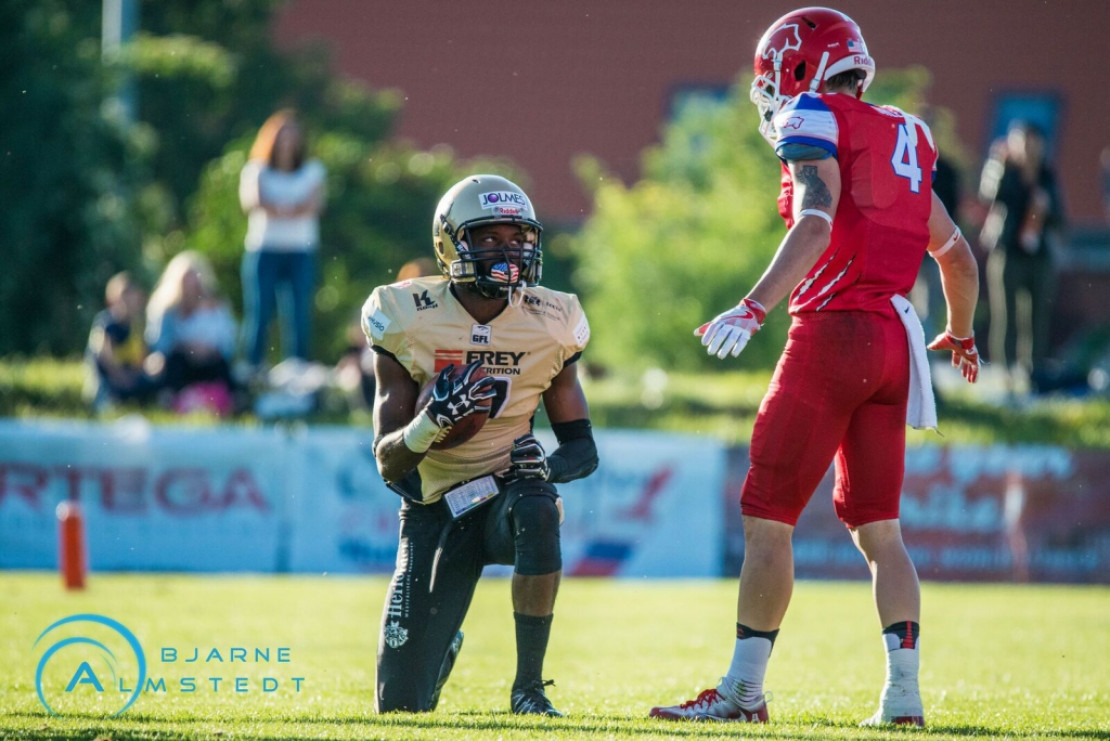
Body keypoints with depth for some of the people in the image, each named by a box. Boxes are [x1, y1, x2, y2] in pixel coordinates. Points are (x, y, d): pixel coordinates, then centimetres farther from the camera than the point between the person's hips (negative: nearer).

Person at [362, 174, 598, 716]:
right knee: (403, 704, -5)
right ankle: (442, 646, 35)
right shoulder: (409, 321, -11)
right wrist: (433, 421, -34)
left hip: (506, 494, 0)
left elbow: (583, 449, 0)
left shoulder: (548, 325, -6)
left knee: (536, 509, -40)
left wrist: (545, 467, -24)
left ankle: (528, 686, -23)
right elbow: (389, 463, -12)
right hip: (434, 510, 0)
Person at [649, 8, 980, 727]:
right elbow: (958, 254, 29)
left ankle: (743, 690, 1)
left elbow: (817, 225, -19)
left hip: (832, 332, -7)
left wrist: (753, 309, -27)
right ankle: (904, 694, 3)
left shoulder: (817, 122, -3)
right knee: (878, 527, 11)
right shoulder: (903, 141, 19)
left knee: (767, 518, -1)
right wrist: (961, 334, 45)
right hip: (894, 342, 7)